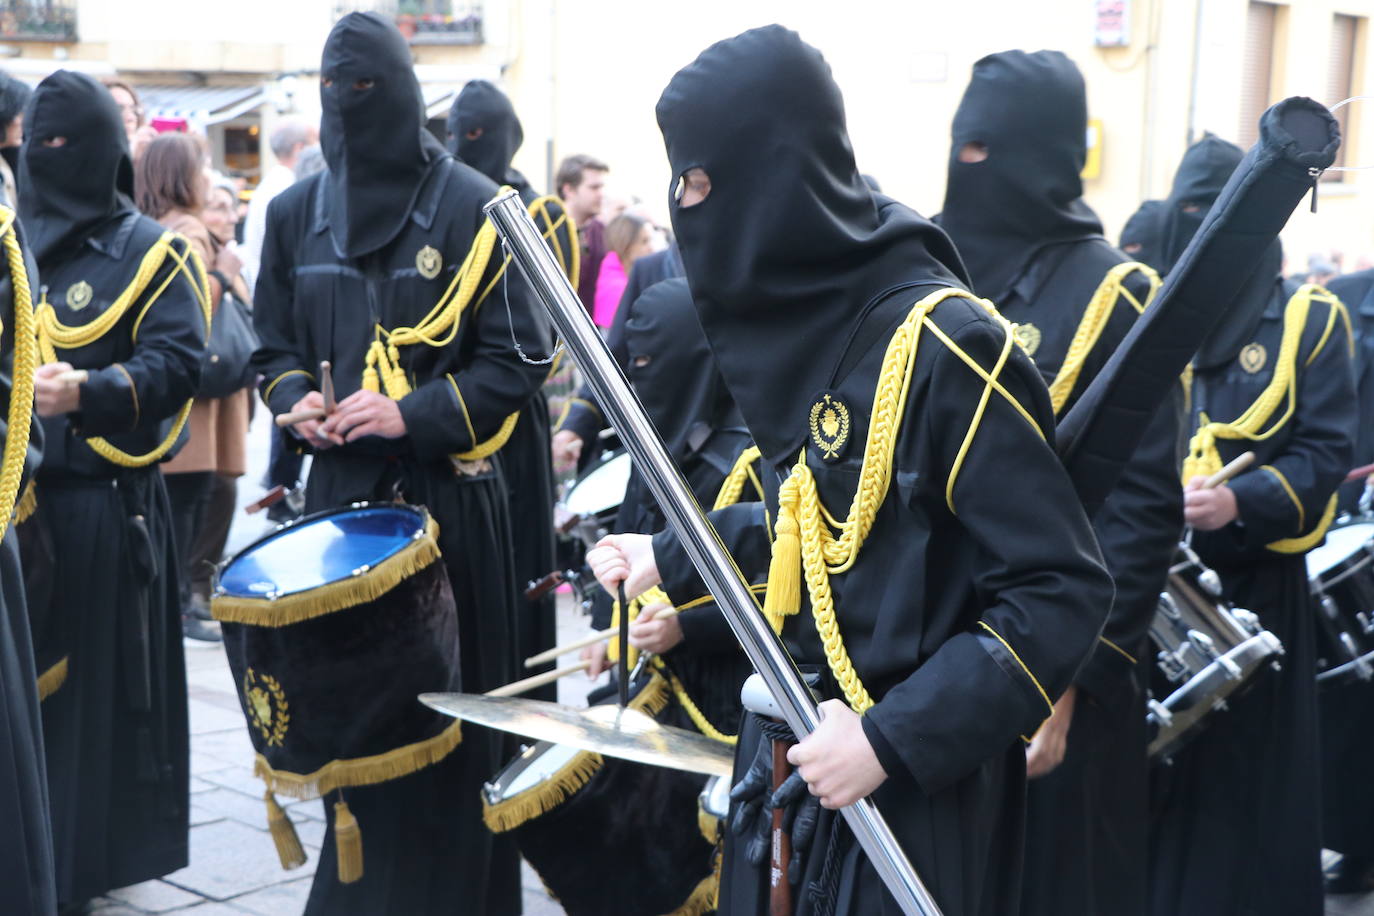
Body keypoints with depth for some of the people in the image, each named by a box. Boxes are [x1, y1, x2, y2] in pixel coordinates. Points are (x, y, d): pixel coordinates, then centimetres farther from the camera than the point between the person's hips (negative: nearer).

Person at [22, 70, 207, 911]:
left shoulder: (147, 250, -3)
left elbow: (180, 361, -12)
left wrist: (88, 392, -26)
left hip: (102, 505, -5)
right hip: (18, 497, 5)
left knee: (94, 683, 0)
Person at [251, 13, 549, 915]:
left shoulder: (474, 207, -5)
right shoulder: (296, 213, 9)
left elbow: (518, 360, -7)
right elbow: (275, 345, 16)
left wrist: (413, 414, -17)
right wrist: (297, 400, -5)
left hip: (449, 495, -4)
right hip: (341, 488, 4)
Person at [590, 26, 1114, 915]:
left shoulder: (943, 345, -23)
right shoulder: (796, 318, 1)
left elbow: (1063, 593, -21)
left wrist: (894, 738, -24)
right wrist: (672, 556, 12)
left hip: (912, 785, -7)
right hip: (792, 742, 7)